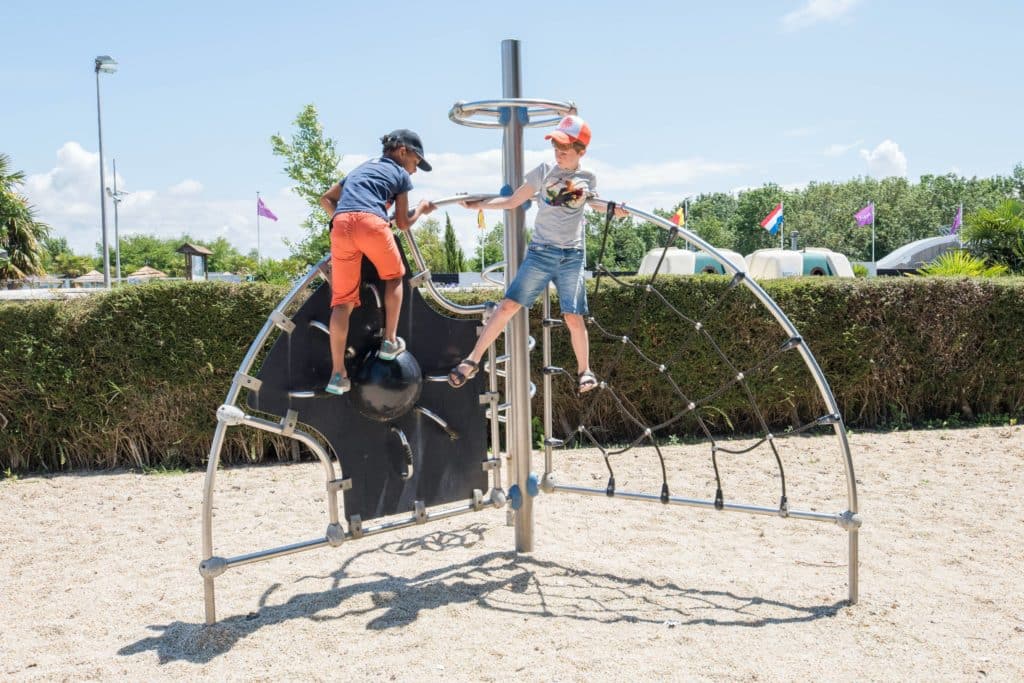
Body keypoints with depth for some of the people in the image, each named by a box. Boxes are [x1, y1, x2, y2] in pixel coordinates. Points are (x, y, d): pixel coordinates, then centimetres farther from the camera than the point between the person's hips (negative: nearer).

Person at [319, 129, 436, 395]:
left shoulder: (360, 168, 37)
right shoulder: (400, 174, 22)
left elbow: (326, 199, 32)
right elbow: (403, 223, 22)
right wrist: (421, 208, 39)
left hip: (341, 226, 4)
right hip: (371, 223, -4)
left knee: (342, 300, 5)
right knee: (393, 276, 24)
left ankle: (338, 373, -1)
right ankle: (390, 341, 21)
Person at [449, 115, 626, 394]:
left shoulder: (588, 178, 6)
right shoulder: (544, 171, 3)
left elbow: (596, 203, 27)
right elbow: (513, 201, 6)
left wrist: (615, 209, 9)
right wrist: (477, 204, 0)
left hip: (572, 255, 1)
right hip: (540, 253, 0)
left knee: (574, 317, -3)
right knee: (508, 306, -8)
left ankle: (584, 370, 18)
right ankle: (472, 360, -2)